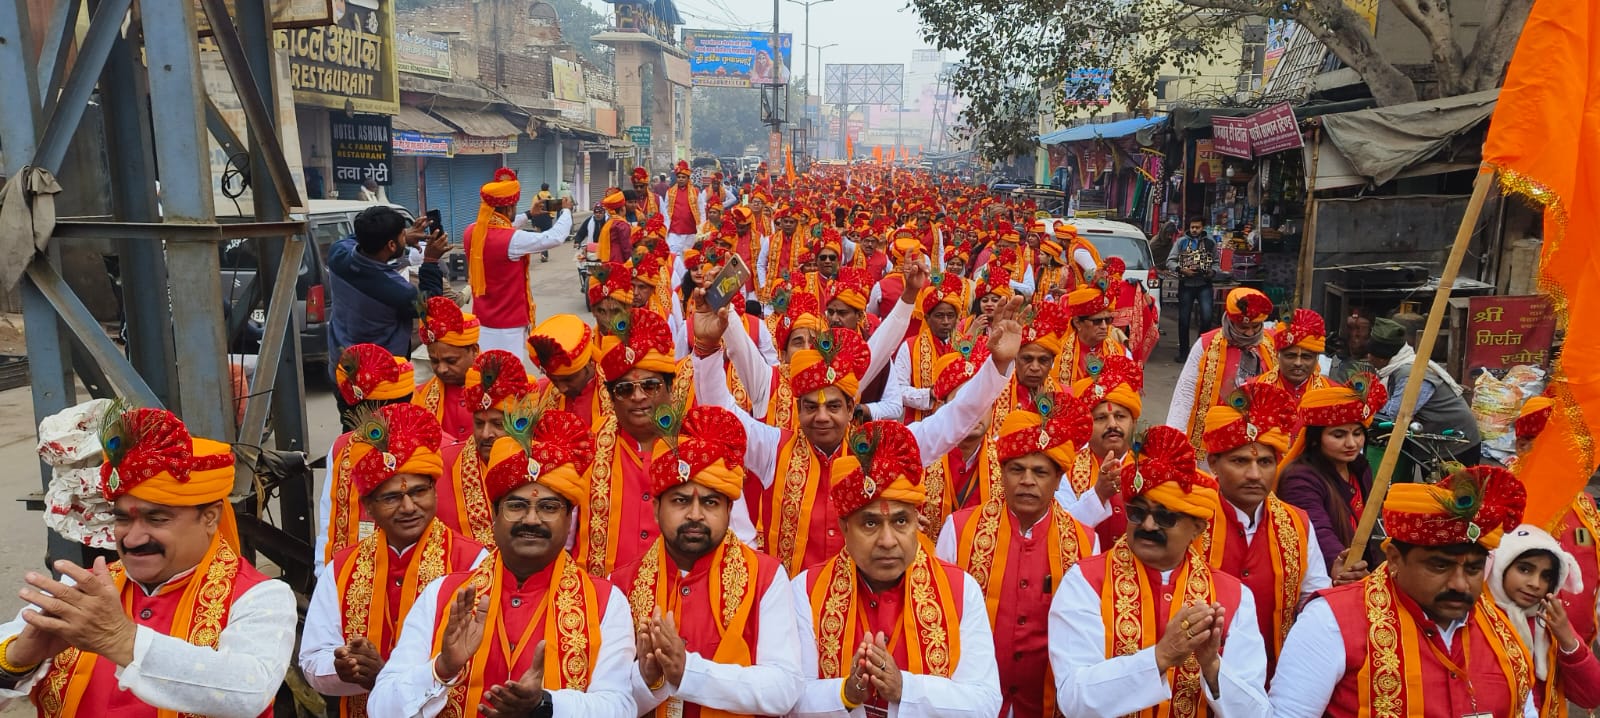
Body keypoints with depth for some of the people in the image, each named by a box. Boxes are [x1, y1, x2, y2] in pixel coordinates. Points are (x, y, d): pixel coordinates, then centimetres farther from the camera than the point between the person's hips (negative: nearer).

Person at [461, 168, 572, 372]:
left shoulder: (471, 232, -1)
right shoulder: (511, 239, -22)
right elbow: (556, 237, -14)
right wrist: (566, 211, 4)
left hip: (482, 320, 7)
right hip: (507, 325, -7)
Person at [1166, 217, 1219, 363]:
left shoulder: (1210, 242, 9)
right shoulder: (1181, 241, 5)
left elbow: (1215, 262, 17)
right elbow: (1170, 261, 4)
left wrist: (1213, 272, -4)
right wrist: (1182, 270, -12)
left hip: (1204, 285, 0)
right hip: (1186, 284, 0)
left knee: (1207, 317, -13)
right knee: (1183, 319, 5)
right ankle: (1183, 352, 18)